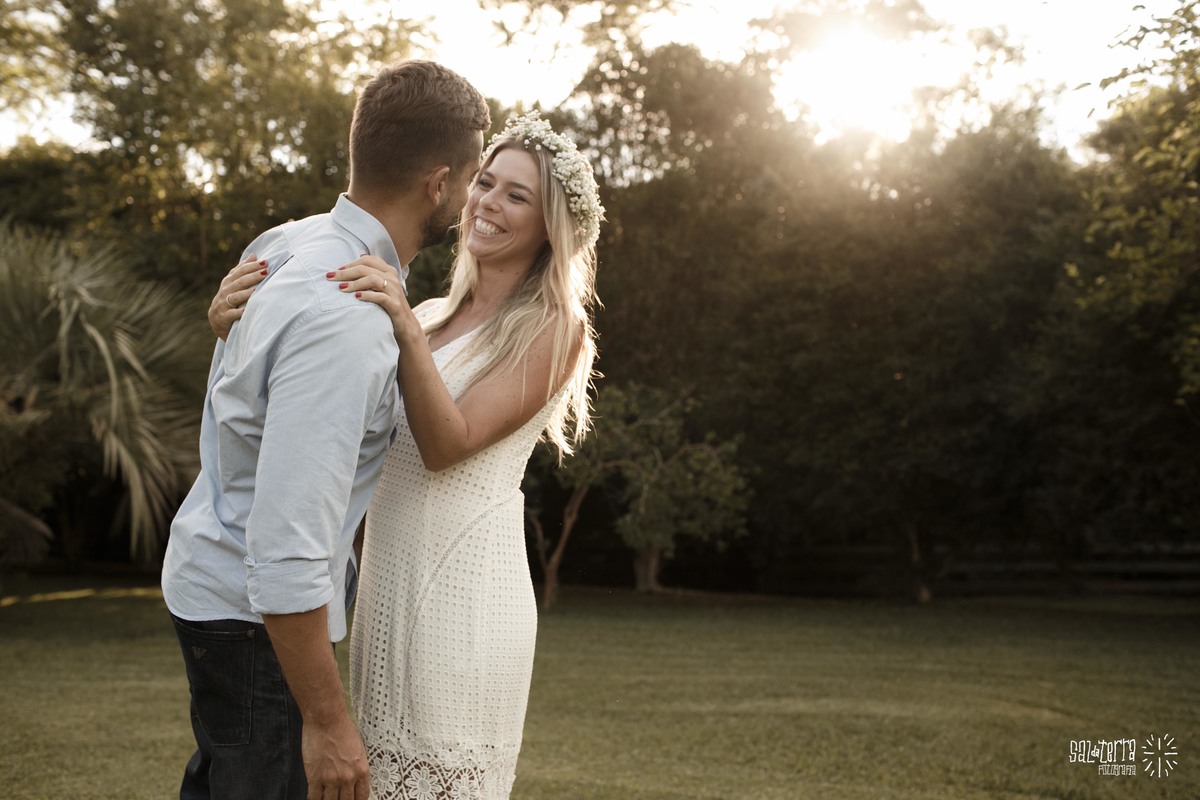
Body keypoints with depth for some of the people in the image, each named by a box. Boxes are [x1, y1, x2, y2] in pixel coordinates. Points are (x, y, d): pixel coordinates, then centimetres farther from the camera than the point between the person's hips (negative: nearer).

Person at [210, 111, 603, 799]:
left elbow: (449, 443, -13)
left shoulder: (554, 329, -3)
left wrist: (407, 330, -25)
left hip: (463, 590, -6)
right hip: (390, 583, 6)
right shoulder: (432, 315, 16)